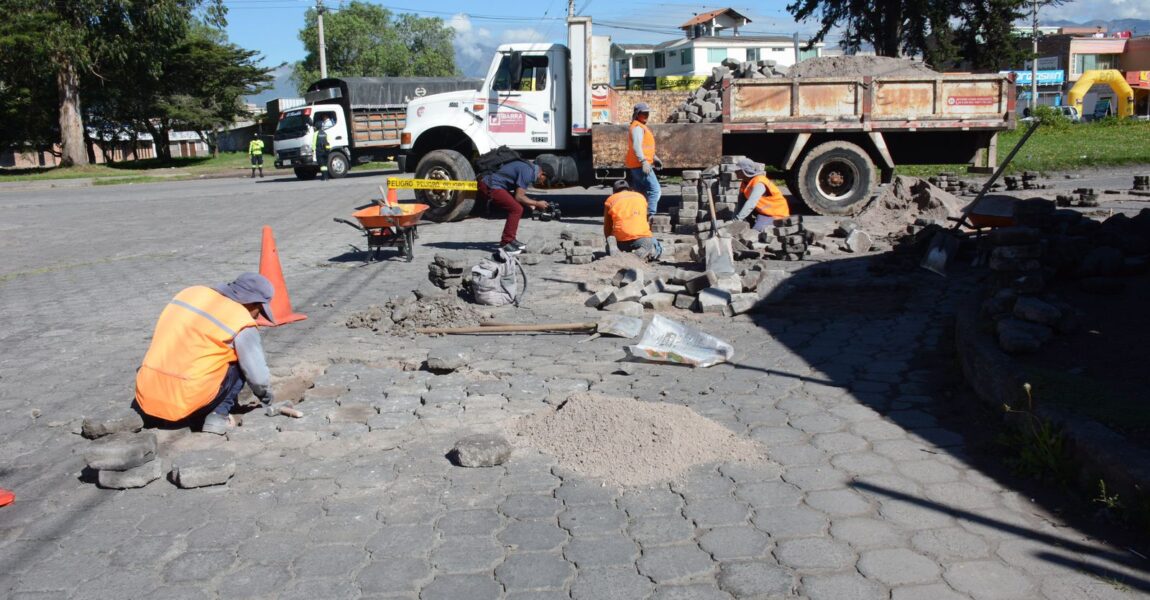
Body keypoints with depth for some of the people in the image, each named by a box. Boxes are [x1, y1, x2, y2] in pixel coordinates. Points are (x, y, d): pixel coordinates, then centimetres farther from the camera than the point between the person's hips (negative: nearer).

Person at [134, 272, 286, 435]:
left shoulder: (192, 292, 10)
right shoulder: (241, 321, -9)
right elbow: (258, 377, -4)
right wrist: (269, 403, 16)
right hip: (187, 403, -7)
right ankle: (218, 416, -2)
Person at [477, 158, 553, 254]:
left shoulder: (529, 167, 16)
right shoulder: (528, 172, -14)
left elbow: (518, 194, 22)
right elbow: (518, 197, -14)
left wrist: (532, 205, 16)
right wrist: (537, 203, -4)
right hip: (489, 186, -10)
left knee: (515, 208, 15)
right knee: (516, 209, -13)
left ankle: (510, 239, 21)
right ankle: (505, 244, -8)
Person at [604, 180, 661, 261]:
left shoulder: (611, 200, 16)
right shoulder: (641, 197, 21)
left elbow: (607, 228, 16)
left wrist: (610, 241, 31)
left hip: (621, 241, 1)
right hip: (643, 237, -1)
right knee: (657, 250, 26)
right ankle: (644, 252, -8)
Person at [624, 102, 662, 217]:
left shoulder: (642, 127, 22)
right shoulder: (637, 127, -11)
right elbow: (636, 146, -24)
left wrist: (654, 157, 31)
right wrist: (644, 161, -32)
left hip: (637, 166, 11)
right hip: (640, 165, -11)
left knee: (640, 192, 15)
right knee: (655, 190, -15)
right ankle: (650, 215, -20)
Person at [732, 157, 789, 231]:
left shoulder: (759, 183, -27)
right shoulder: (746, 182, 1)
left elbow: (750, 205, -35)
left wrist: (738, 219, -37)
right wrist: (734, 217, -12)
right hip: (763, 210, 9)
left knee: (755, 230, -26)